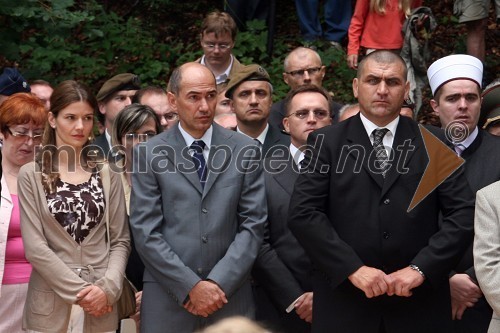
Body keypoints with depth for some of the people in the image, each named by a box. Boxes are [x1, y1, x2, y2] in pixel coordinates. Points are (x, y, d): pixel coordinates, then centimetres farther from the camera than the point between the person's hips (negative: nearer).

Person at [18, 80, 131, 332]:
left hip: (101, 305, 2)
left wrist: (108, 288, -11)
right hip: (50, 305, -2)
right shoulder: (31, 175, -2)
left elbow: (121, 240, 4)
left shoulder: (107, 174, 6)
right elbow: (34, 246, -8)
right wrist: (80, 291, -12)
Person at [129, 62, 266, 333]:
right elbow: (145, 232, -4)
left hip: (229, 294, 1)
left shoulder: (245, 150, 5)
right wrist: (191, 287, -10)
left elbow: (253, 224, 1)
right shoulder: (149, 154, 1)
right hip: (168, 298, -1)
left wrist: (218, 283, -9)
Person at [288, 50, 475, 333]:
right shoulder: (327, 141, 3)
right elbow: (303, 213, -6)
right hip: (344, 302, -1)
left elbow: (464, 213, 0)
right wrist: (352, 268, -14)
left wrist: (421, 268, -11)